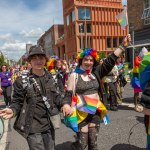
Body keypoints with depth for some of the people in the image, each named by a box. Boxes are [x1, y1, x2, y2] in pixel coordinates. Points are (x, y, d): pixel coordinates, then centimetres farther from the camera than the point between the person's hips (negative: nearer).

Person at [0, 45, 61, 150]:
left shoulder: (50, 78, 3)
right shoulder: (22, 81, -11)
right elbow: (17, 102, -7)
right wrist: (12, 110, -27)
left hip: (49, 125, 5)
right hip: (32, 127, -5)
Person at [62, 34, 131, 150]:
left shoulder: (96, 73, 1)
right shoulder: (74, 75, -7)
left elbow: (109, 62, -4)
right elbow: (69, 93, -9)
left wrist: (123, 46, -9)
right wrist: (66, 105, -29)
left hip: (95, 111, 4)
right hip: (81, 113, -3)